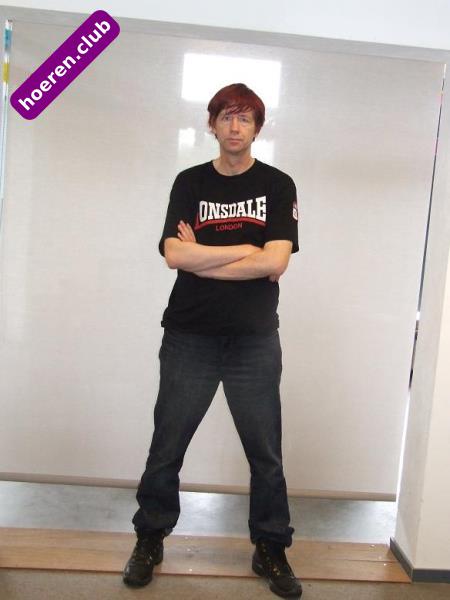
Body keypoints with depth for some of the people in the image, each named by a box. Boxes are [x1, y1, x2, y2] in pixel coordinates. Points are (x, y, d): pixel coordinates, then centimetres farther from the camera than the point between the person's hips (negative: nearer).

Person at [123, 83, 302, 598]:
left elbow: (275, 264, -11)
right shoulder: (189, 182, 6)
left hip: (255, 342, 0)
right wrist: (247, 249, -10)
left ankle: (271, 549, 27)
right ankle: (150, 540, 30)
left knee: (266, 453, 8)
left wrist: (201, 257, -10)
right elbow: (174, 254, -9)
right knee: (166, 448, 10)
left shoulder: (278, 186, 2)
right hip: (189, 338, 1)